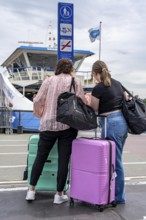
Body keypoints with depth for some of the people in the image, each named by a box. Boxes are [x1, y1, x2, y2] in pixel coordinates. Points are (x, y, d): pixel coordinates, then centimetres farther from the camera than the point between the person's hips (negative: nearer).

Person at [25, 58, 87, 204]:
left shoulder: (49, 80, 4)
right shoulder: (75, 82, 0)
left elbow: (37, 101, 1)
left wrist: (40, 114, 18)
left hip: (49, 124, 2)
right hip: (68, 125, -1)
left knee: (40, 157, 14)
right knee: (63, 159, 6)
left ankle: (31, 190, 19)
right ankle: (59, 195, 13)